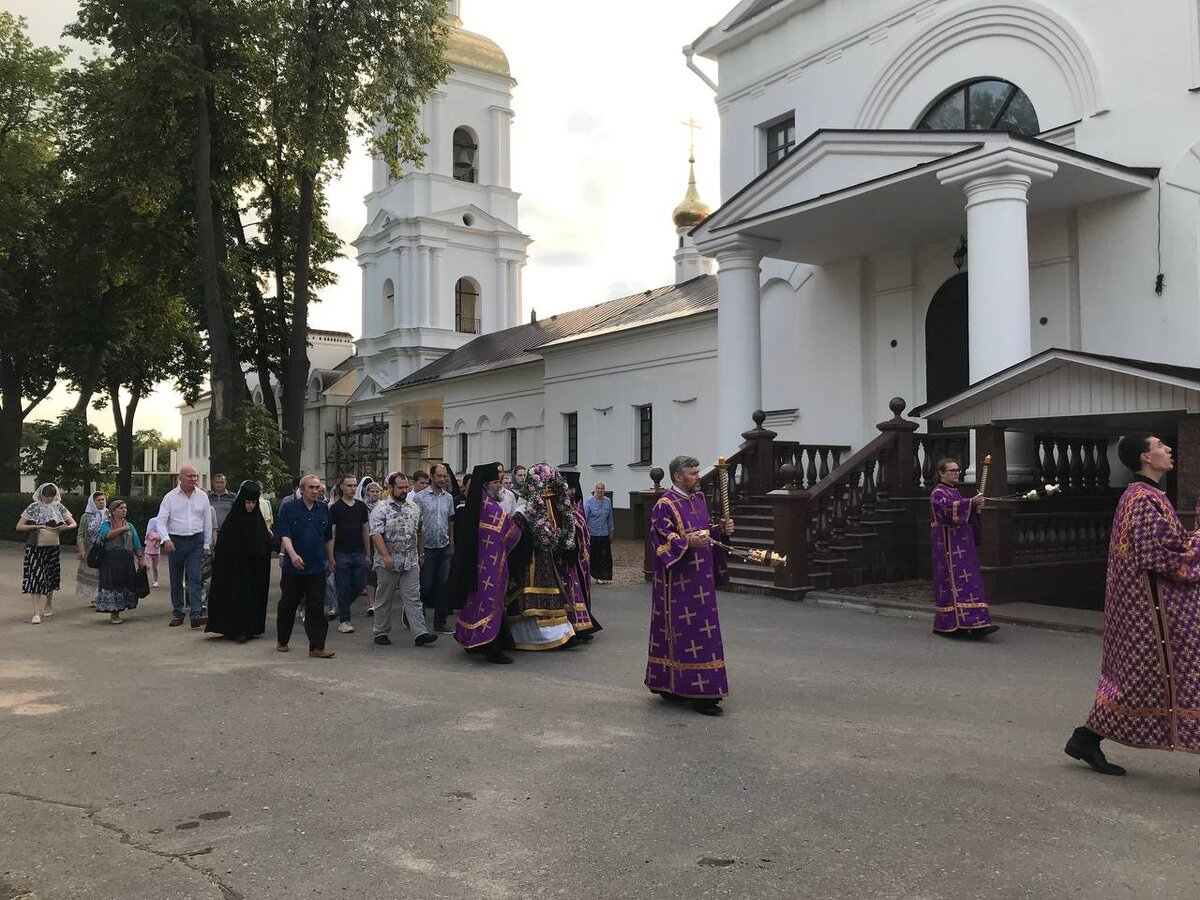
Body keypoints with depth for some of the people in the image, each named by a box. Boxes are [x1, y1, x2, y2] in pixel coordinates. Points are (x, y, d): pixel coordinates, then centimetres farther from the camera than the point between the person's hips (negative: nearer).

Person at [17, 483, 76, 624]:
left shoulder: (59, 507, 5)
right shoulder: (34, 508, -2)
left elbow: (73, 523, 9)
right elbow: (19, 526, -5)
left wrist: (65, 527, -12)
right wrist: (36, 526, -17)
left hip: (53, 548, 3)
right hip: (36, 548, -3)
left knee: (50, 577, 13)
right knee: (36, 578, -9)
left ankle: (48, 606, 33)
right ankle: (36, 613, -11)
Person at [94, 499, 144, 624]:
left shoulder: (130, 526, 15)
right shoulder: (106, 524, 5)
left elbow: (136, 546, 13)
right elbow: (108, 534, -19)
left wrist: (140, 559, 6)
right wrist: (122, 528, -9)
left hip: (127, 560, 4)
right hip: (110, 560, -4)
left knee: (125, 584, 2)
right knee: (112, 584, -7)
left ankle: (117, 612, 14)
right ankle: (113, 613, -1)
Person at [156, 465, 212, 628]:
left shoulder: (202, 497, 6)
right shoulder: (170, 497, 0)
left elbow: (207, 522, 10)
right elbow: (161, 520, -6)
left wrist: (206, 545, 8)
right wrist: (166, 539, -22)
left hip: (196, 541, 0)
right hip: (175, 541, 0)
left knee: (194, 578, -10)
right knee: (176, 581, 8)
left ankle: (197, 615, -17)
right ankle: (177, 614, 18)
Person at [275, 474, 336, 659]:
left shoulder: (324, 509, 9)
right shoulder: (289, 509, -3)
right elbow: (284, 535, -11)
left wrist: (330, 561, 19)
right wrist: (293, 554, -26)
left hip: (317, 567, 2)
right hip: (293, 567, -2)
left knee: (316, 607, -1)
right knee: (288, 605, 10)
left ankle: (317, 647, 0)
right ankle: (282, 642, 27)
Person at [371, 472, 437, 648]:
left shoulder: (414, 508, 11)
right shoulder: (380, 508, -7)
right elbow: (376, 534, -16)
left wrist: (421, 554, 19)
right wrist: (386, 556, -23)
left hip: (411, 563, 4)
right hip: (388, 564, -4)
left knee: (413, 598, -1)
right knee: (384, 599, 8)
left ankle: (420, 633, -4)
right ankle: (381, 632, 19)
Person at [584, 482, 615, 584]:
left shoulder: (608, 501, 6)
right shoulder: (589, 502, -7)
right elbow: (584, 518, -7)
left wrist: (610, 533, 17)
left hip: (604, 534, 4)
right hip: (591, 533, -4)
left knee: (604, 556, 3)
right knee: (592, 556, 0)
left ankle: (600, 577, 13)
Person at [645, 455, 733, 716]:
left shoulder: (698, 498, 13)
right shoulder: (665, 506, -13)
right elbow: (662, 541, -18)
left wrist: (720, 529, 4)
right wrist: (687, 542, -32)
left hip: (699, 580, 9)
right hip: (679, 582, -9)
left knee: (698, 631, 12)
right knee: (688, 632, -8)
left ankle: (668, 685, 22)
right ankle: (699, 693, -4)